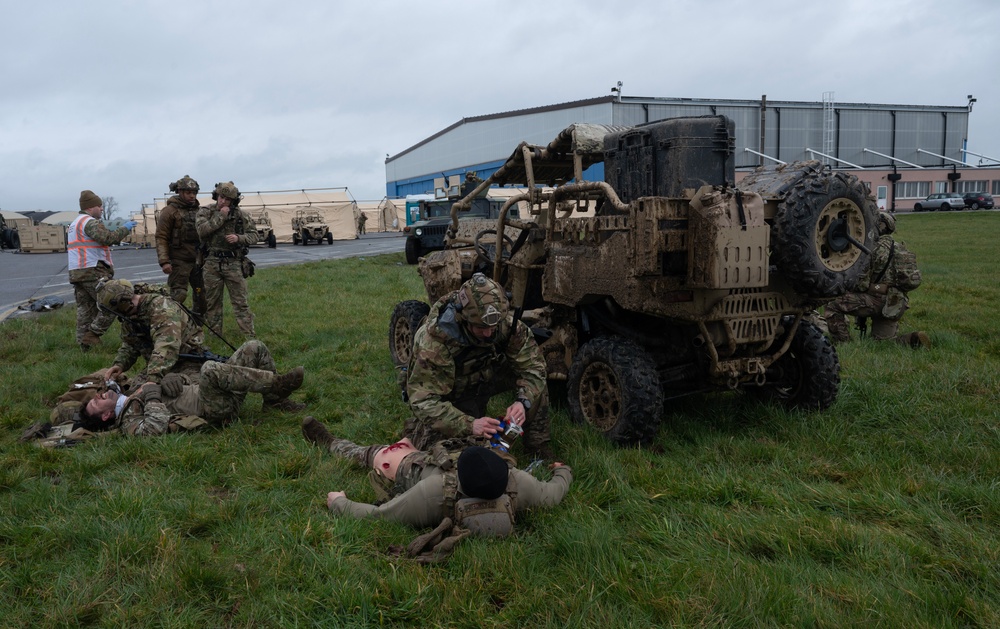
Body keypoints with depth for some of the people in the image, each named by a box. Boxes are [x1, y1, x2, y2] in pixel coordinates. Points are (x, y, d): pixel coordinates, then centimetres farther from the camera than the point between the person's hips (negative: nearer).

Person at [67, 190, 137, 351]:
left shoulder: (75, 223, 24)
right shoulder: (91, 222, -9)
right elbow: (108, 238, -21)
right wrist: (125, 228, -10)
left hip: (76, 272, 10)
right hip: (93, 272, -10)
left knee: (85, 308, 10)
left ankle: (84, 343, 9)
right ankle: (93, 334, -11)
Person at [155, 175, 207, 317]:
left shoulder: (198, 211, 12)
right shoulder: (169, 212, -7)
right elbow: (161, 238, -10)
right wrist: (164, 261, -18)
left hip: (198, 261, 6)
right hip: (179, 261, -6)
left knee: (202, 294, 8)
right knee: (178, 295, -8)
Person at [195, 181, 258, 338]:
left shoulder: (241, 215, 3)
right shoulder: (205, 212, 1)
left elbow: (253, 235, 4)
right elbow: (202, 230, -16)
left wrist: (239, 238, -15)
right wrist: (220, 216, -15)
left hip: (234, 263, -1)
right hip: (212, 263, 1)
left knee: (241, 301, -1)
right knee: (212, 302, 8)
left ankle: (250, 336, 0)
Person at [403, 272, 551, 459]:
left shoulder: (506, 323, -25)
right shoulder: (434, 341, -38)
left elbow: (532, 366, -18)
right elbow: (424, 401, -38)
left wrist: (523, 401, -39)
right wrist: (469, 425, -51)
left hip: (483, 378, 4)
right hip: (448, 394, -4)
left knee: (535, 375, -17)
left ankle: (538, 448, -1)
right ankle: (417, 428, 11)